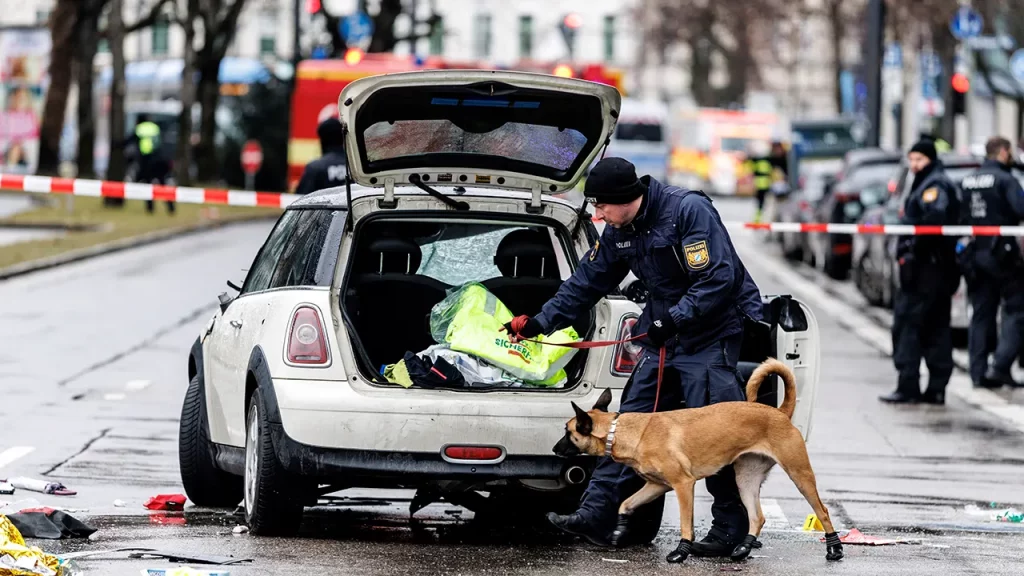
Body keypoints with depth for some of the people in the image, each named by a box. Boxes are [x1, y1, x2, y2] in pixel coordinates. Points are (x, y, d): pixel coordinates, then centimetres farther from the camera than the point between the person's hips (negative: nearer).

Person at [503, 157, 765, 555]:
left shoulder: (689, 210, -20)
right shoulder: (618, 232, 5)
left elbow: (719, 279, -25)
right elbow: (587, 282, 15)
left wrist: (674, 319, -27)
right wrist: (542, 322, 9)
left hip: (713, 332, -8)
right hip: (664, 336, 8)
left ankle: (730, 528, -2)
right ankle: (597, 515, 3)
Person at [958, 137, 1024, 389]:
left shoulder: (968, 182, 9)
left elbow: (959, 217, 12)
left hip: (976, 253, 7)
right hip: (1002, 252, -7)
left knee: (981, 313, 11)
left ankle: (979, 372, 9)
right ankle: (1000, 366, -11)